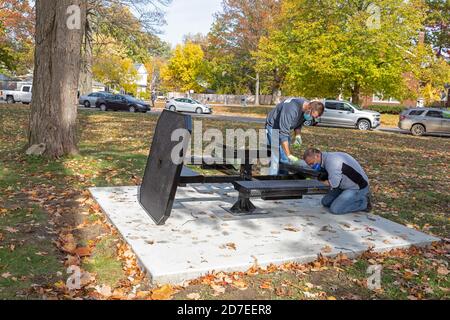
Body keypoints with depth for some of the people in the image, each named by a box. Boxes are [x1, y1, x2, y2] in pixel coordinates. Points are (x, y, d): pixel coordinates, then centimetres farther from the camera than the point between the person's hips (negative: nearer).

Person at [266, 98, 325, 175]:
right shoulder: (292, 109, -37)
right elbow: (283, 134, -38)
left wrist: (298, 135, -11)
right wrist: (289, 155, -40)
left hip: (285, 127, 8)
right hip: (273, 127, -8)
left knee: (285, 159, 7)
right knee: (276, 159, -16)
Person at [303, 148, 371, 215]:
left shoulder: (331, 161, -25)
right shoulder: (326, 159, 6)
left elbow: (333, 184, -26)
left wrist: (324, 179, -8)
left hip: (358, 188, -10)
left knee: (334, 209, -16)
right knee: (325, 202, 11)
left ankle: (364, 202, -2)